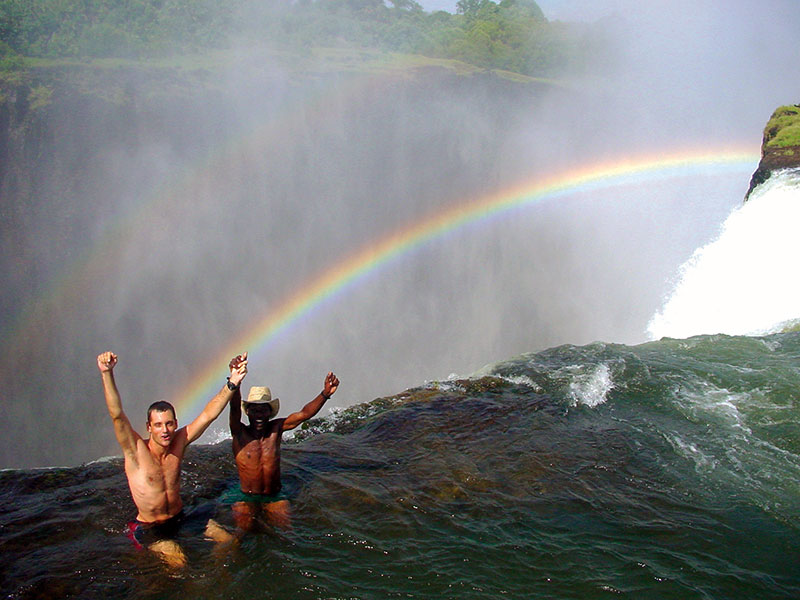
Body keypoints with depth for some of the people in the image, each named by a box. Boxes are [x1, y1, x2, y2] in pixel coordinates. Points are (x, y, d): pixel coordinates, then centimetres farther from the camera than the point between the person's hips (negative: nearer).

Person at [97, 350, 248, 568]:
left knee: (230, 542, 1)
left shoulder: (179, 442, -7)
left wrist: (232, 383, -22)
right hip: (150, 529, -4)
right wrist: (107, 374, -47)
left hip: (180, 517, 5)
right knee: (179, 563, -25)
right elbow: (117, 415, -33)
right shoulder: (136, 451, -19)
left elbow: (208, 415, -10)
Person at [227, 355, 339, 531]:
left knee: (284, 527, -12)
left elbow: (303, 414, -10)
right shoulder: (240, 433, -7)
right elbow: (235, 408, -25)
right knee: (245, 528, -23)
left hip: (274, 497, 3)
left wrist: (325, 394, -26)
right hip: (247, 497, -3)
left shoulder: (276, 428, 0)